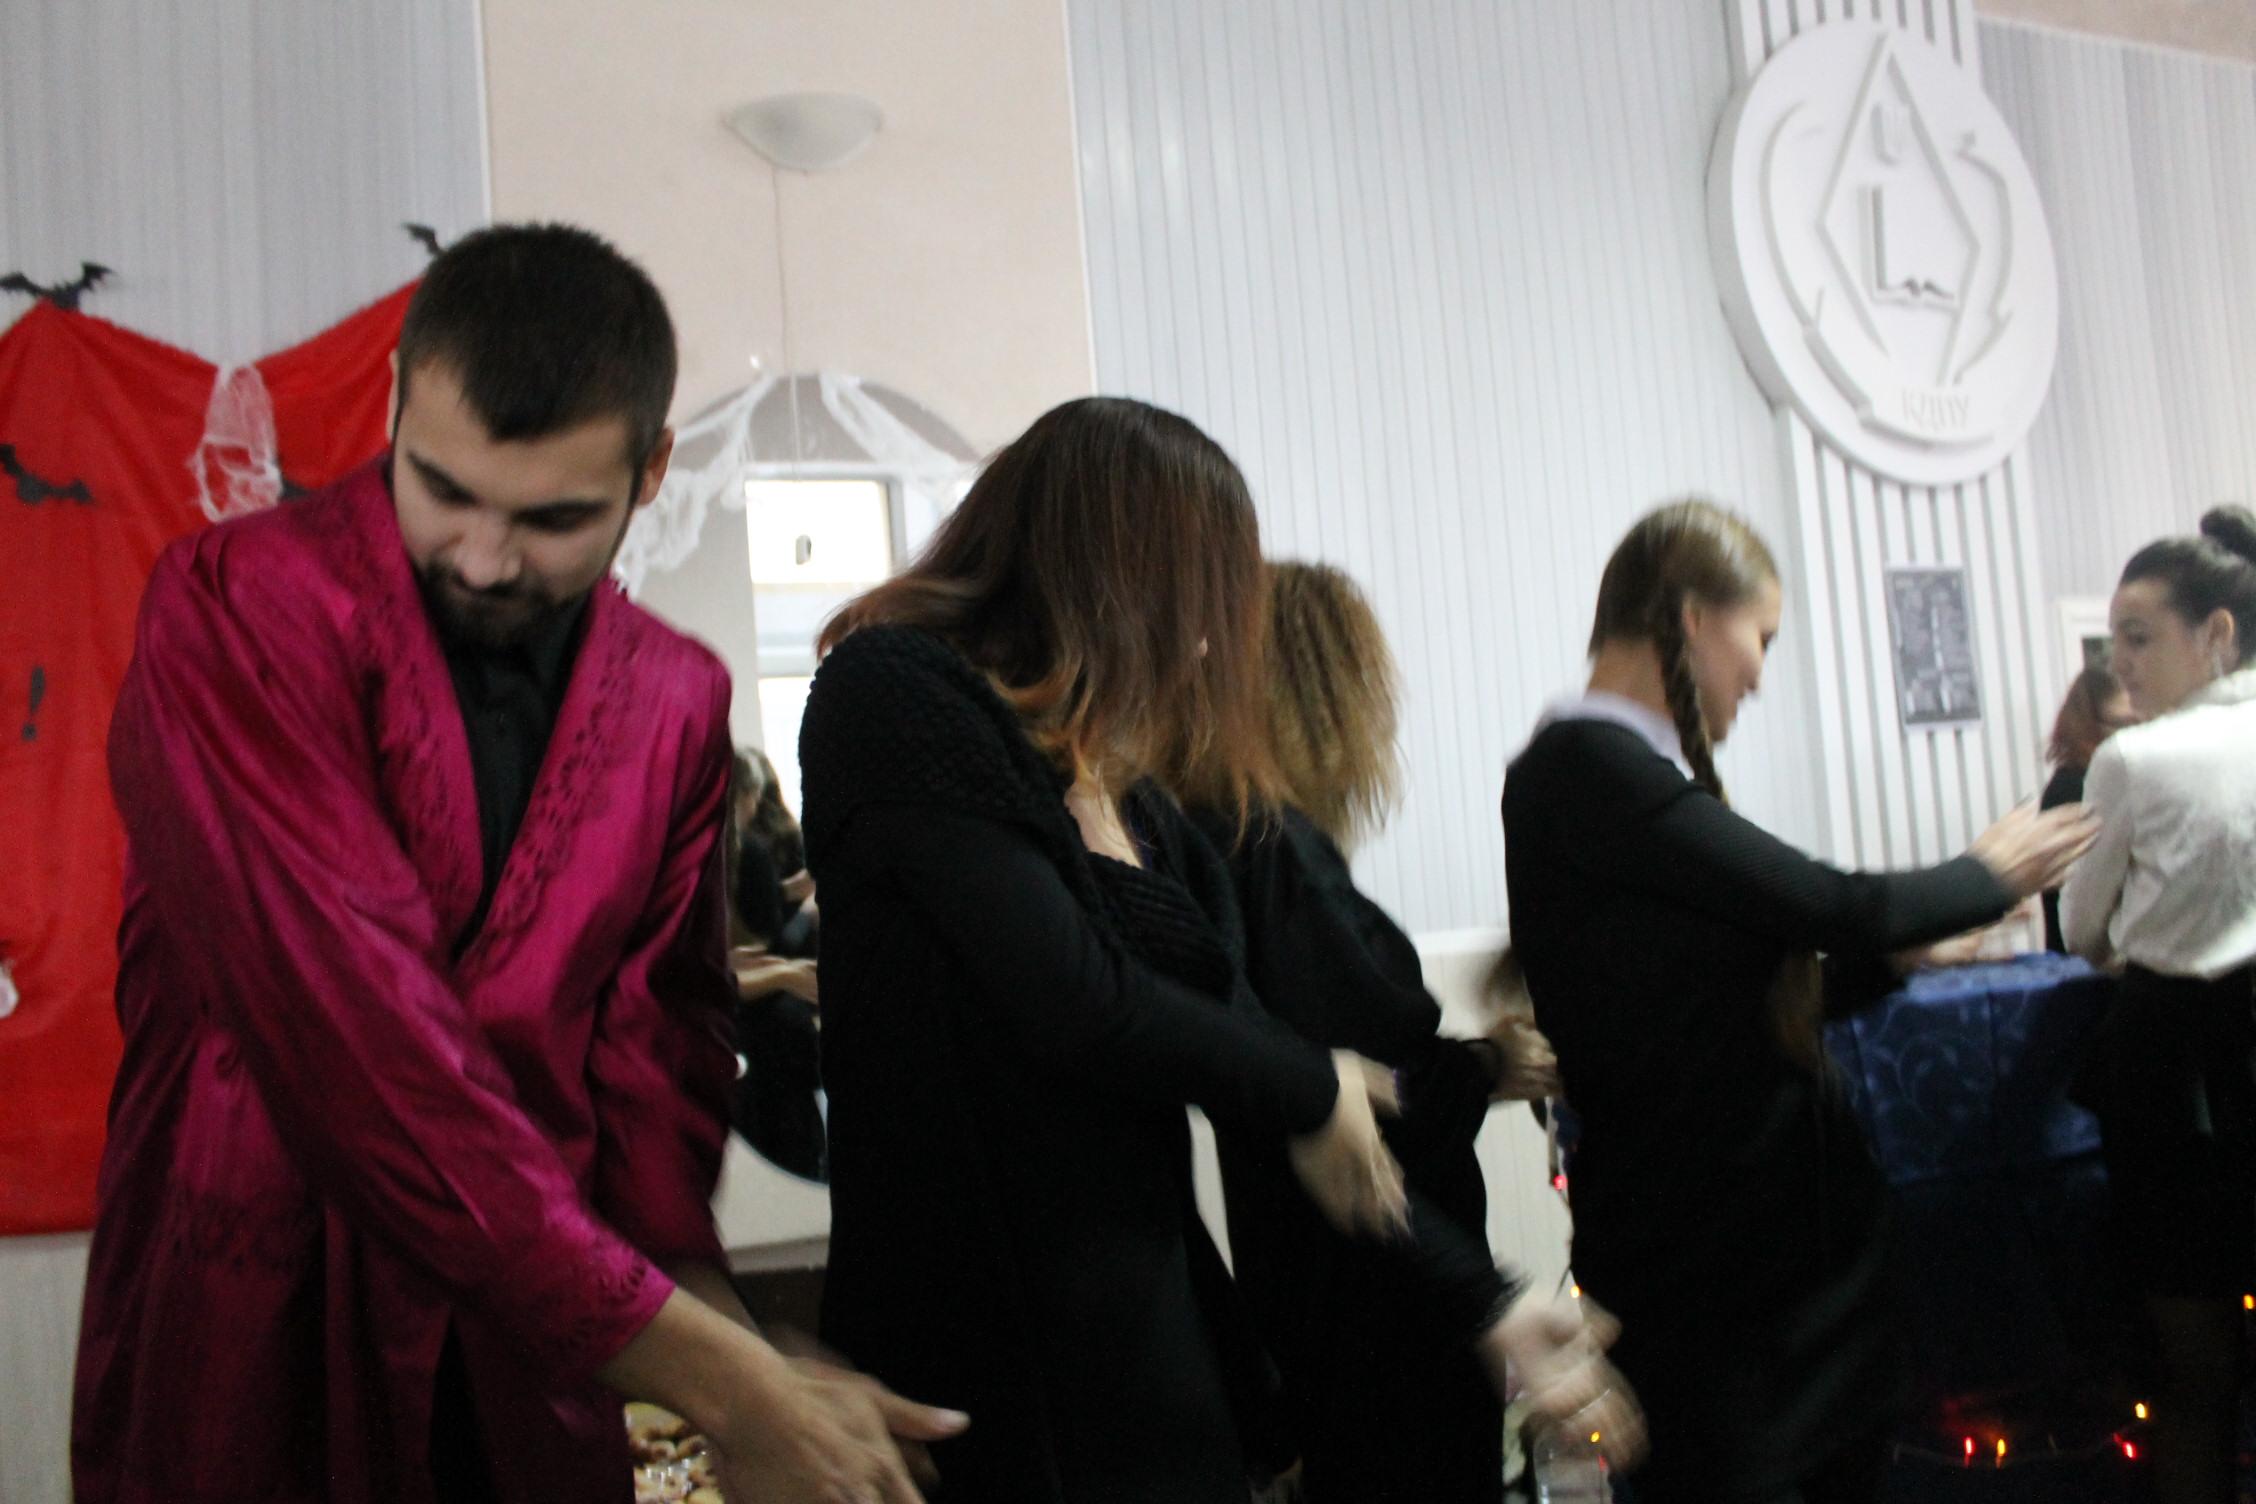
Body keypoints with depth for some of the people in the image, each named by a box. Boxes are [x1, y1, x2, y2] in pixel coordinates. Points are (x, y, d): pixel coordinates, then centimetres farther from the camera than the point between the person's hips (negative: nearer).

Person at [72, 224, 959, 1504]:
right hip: (255, 1352, -4)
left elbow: (654, 1040, 0)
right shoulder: (241, 605, -15)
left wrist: (703, 1299, -19)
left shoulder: (678, 698, 2)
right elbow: (356, 1039, -24)